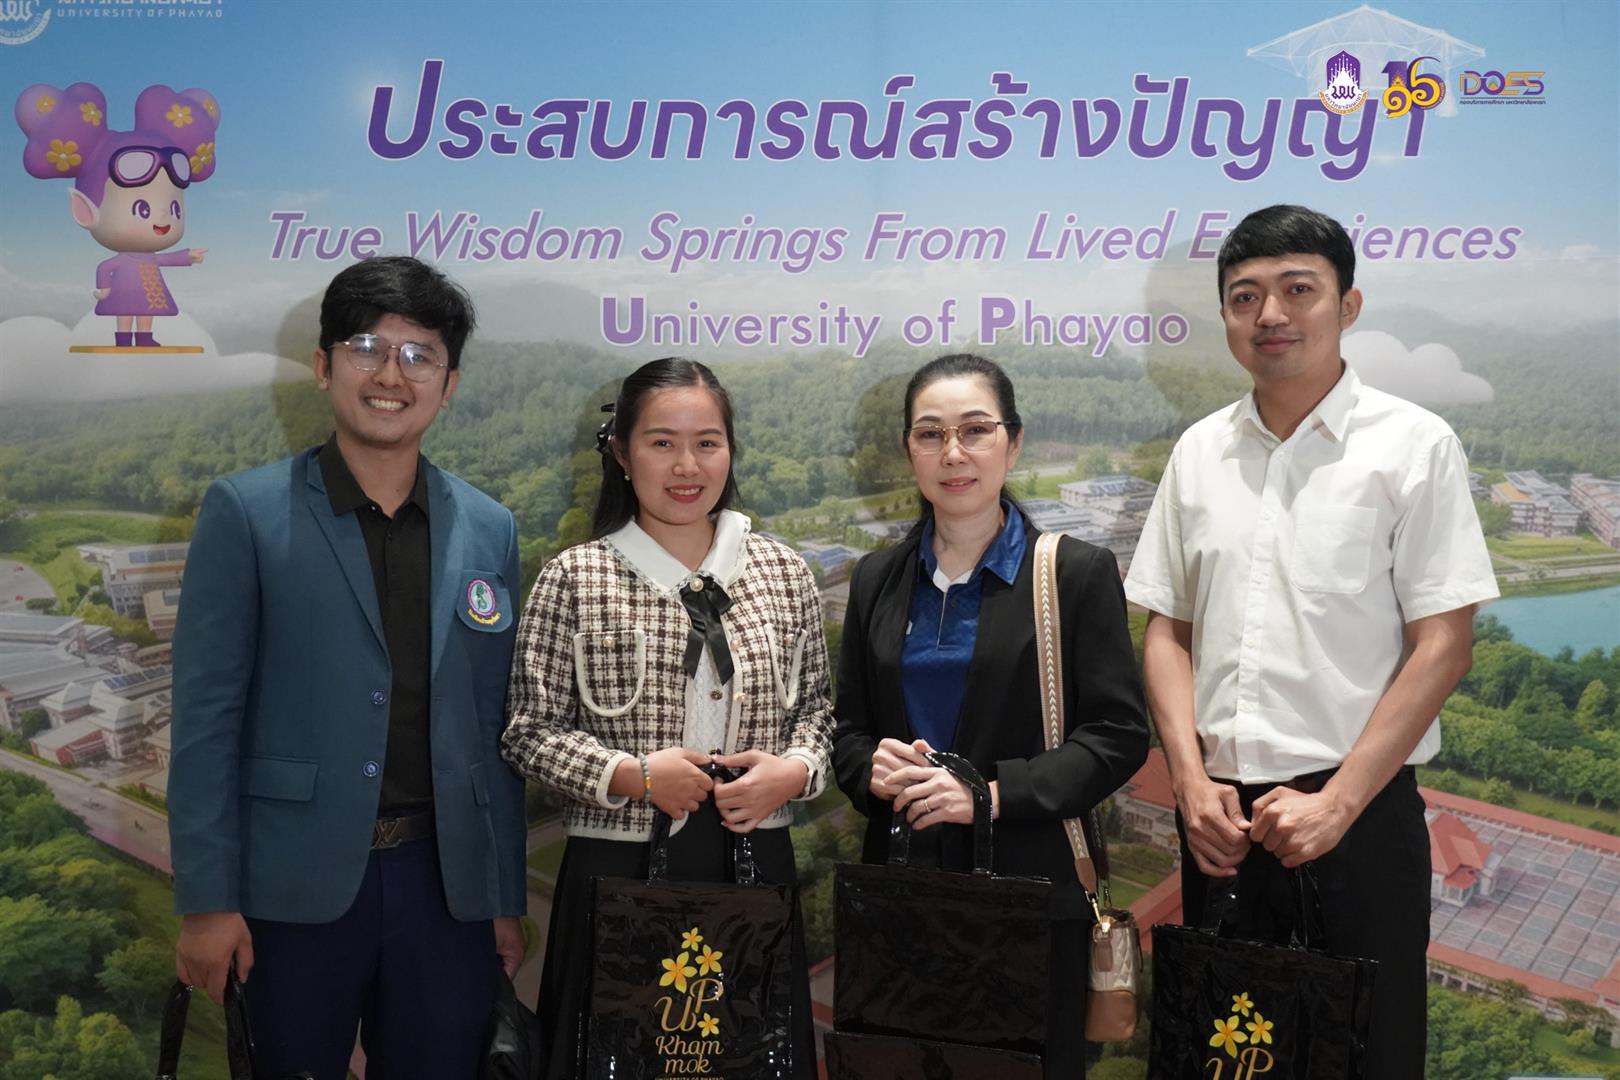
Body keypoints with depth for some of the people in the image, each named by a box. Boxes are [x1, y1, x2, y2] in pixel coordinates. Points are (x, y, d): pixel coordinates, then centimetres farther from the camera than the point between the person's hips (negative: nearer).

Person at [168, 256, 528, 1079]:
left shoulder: (489, 531, 7)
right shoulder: (246, 513, -2)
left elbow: (494, 725, 9)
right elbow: (207, 712, -4)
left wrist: (507, 896, 9)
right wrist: (207, 900, -8)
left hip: (446, 883, 3)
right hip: (297, 885, -2)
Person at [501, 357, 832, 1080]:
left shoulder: (783, 572, 6)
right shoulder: (575, 578, -3)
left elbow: (817, 706, 14)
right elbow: (531, 731, -2)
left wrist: (795, 770, -5)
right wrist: (635, 776, -15)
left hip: (755, 861, 3)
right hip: (621, 865, -3)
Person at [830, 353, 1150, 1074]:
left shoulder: (1077, 573, -2)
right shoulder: (878, 580, 10)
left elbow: (1118, 736, -6)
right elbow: (848, 728, 15)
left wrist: (996, 793, -17)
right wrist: (872, 768, -8)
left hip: (1030, 883, -3)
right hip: (901, 880, 3)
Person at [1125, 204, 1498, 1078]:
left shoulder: (1413, 445, -5)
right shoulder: (1199, 452, 6)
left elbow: (1443, 645, -8)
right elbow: (1166, 630, 9)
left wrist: (1336, 803, -13)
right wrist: (1192, 782, -3)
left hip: (1356, 811, -3)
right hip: (1220, 812, 4)